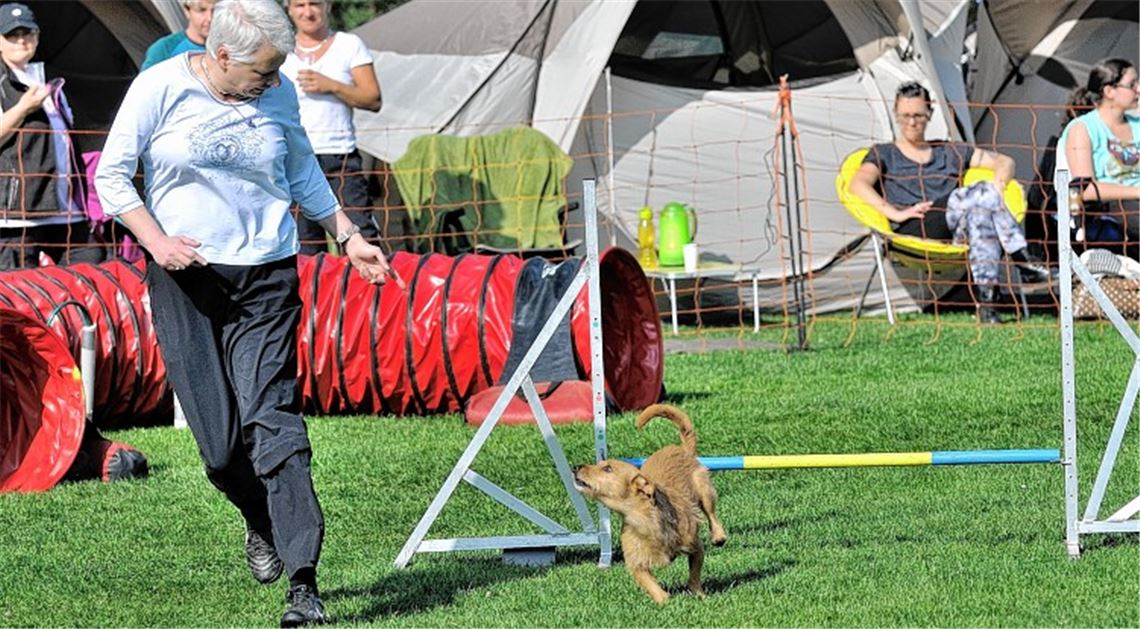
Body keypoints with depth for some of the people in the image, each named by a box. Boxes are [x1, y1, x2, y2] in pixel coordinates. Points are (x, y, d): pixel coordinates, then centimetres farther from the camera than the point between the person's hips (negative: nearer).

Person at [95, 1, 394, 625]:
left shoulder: (278, 94, 5)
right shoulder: (161, 88, -6)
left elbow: (302, 174, 22)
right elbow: (111, 174, 0)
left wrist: (348, 236, 17)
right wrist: (156, 240, -13)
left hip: (266, 277, 1)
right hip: (186, 275, -1)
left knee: (273, 420, -12)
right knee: (218, 437, -4)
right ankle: (261, 523, 29)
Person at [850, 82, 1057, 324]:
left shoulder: (949, 152, 31)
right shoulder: (883, 154, 22)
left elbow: (1004, 162, 28)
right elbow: (858, 184, 1)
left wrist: (994, 198, 6)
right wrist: (895, 213, -14)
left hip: (956, 231, 3)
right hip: (914, 232, -3)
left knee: (981, 215, -36)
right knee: (980, 194, -28)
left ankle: (986, 297, -49)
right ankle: (1024, 262, -32)